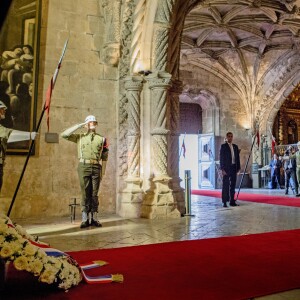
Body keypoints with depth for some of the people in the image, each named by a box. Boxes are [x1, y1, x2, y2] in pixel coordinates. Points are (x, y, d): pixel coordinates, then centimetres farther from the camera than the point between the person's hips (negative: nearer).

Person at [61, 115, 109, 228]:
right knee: (85, 193, -1)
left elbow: (104, 156, 12)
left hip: (96, 167, 1)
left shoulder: (102, 139, 13)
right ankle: (85, 219, 4)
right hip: (84, 166, -1)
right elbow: (64, 134, 0)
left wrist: (103, 171, 5)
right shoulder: (80, 137, 12)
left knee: (94, 194, 3)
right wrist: (80, 125, 1)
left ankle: (94, 218, 9)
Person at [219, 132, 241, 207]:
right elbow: (221, 158, -7)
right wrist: (222, 169, -13)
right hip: (226, 168, -5)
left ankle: (232, 201, 13)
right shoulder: (223, 146, -2)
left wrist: (238, 167, 7)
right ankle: (224, 202, -1)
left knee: (233, 185, 7)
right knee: (225, 185, -3)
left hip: (234, 168, 5)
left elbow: (237, 158, 15)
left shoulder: (235, 146, 15)